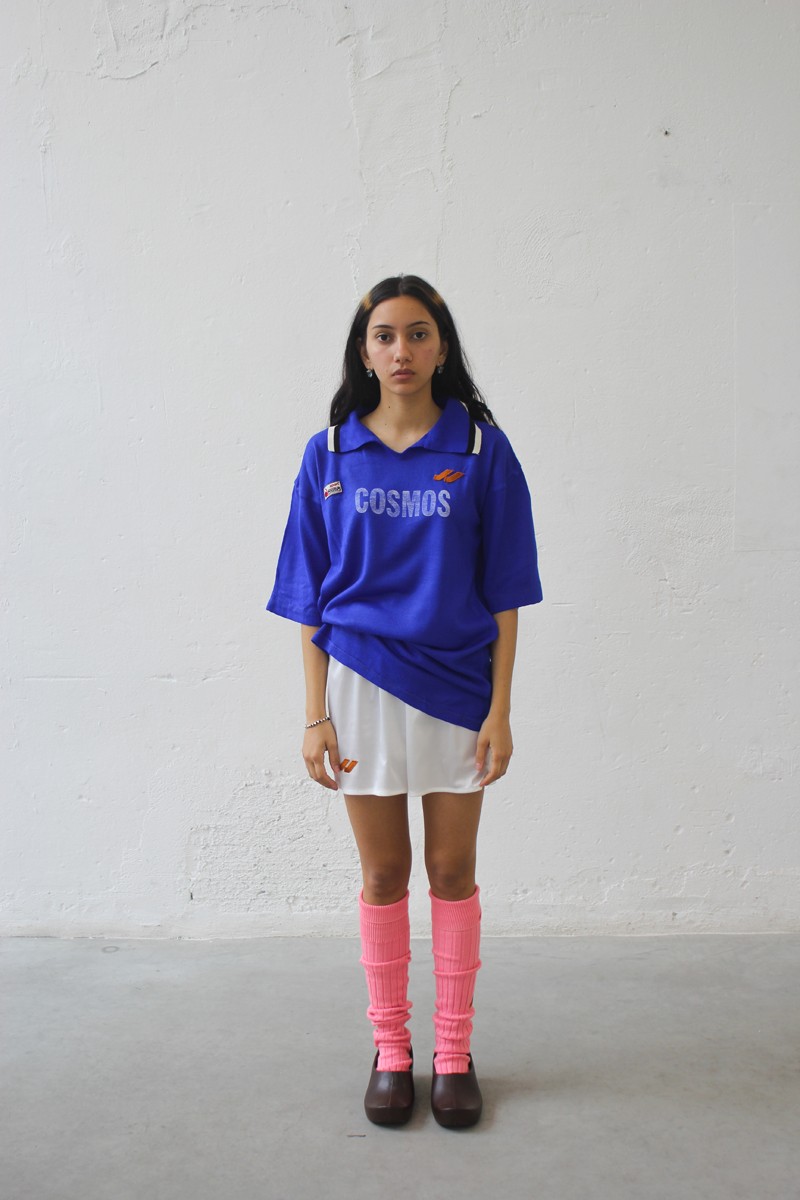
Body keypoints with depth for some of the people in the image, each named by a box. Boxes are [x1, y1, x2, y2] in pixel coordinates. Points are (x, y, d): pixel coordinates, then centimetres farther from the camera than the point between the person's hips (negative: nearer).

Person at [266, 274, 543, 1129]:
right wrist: (315, 715, -3)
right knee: (383, 873, 11)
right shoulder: (329, 454, 2)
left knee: (452, 870, 9)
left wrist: (500, 711, -6)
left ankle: (454, 1051, 24)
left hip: (455, 685, 0)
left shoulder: (480, 447, -2)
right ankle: (391, 1050, 27)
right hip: (361, 681, 1)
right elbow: (310, 598, 2)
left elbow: (504, 593, -2)